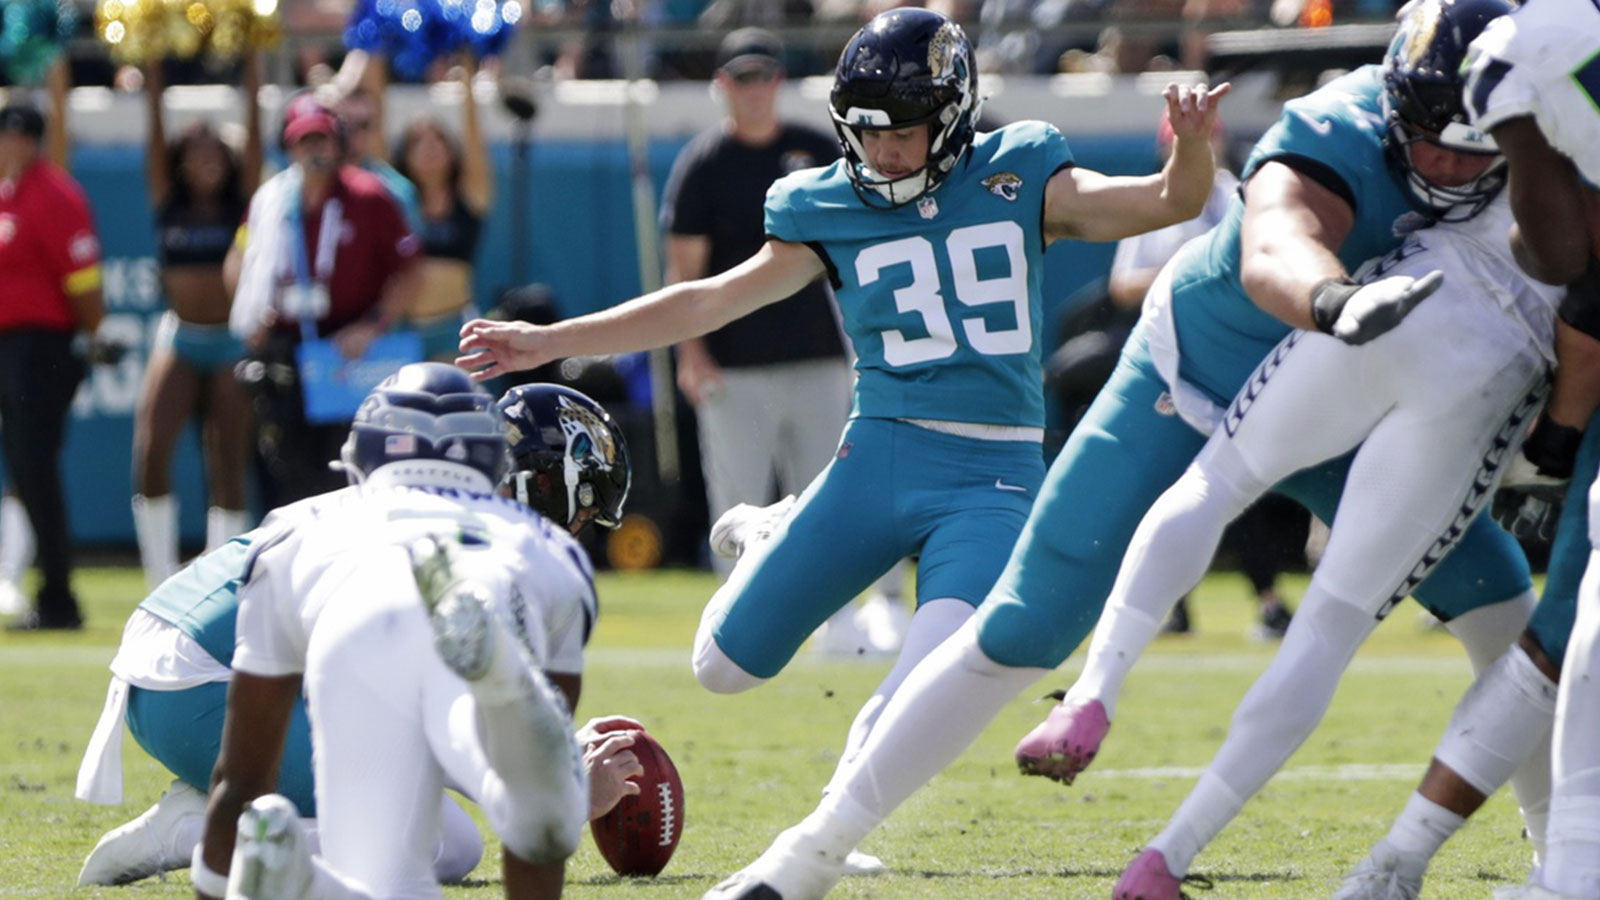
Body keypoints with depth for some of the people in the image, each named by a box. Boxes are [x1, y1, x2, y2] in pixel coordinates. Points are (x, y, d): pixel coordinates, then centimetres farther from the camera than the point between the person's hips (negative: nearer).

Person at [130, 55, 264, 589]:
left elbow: (254, 142, -4)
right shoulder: (169, 204, 4)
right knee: (150, 451, -14)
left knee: (228, 468, 0)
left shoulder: (240, 203, 2)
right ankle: (163, 580, -5)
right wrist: (154, 88, -7)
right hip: (179, 339, 0)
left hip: (232, 344, 0)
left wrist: (252, 88, -10)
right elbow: (156, 140, -2)